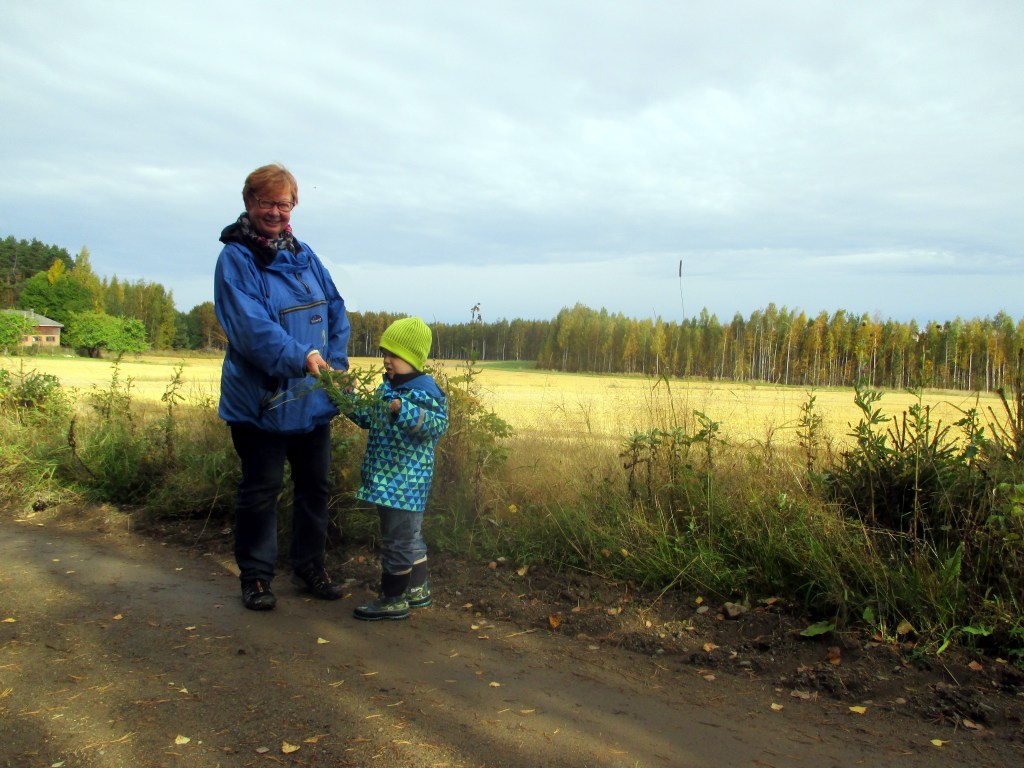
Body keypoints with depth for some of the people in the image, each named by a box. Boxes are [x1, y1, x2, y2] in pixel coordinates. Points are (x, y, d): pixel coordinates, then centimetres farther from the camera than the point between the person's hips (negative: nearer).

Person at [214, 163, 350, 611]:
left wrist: (335, 363, -4)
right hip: (261, 399, -6)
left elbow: (335, 309, 10)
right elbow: (251, 326, -21)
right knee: (261, 488, 4)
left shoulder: (303, 254, 10)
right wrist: (300, 356, -32)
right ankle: (255, 577, 21)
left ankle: (310, 569, 29)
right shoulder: (235, 258, -8)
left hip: (312, 398, 6)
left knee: (316, 485, 14)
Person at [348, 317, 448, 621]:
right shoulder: (386, 388, 11)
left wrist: (405, 412, -38)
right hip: (386, 477, 10)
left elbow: (438, 425, -28)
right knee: (409, 535, 20)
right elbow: (371, 419, 23)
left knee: (397, 538, 0)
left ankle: (393, 599, 12)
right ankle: (417, 590, 34)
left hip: (405, 480, -9)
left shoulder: (424, 391, -16)